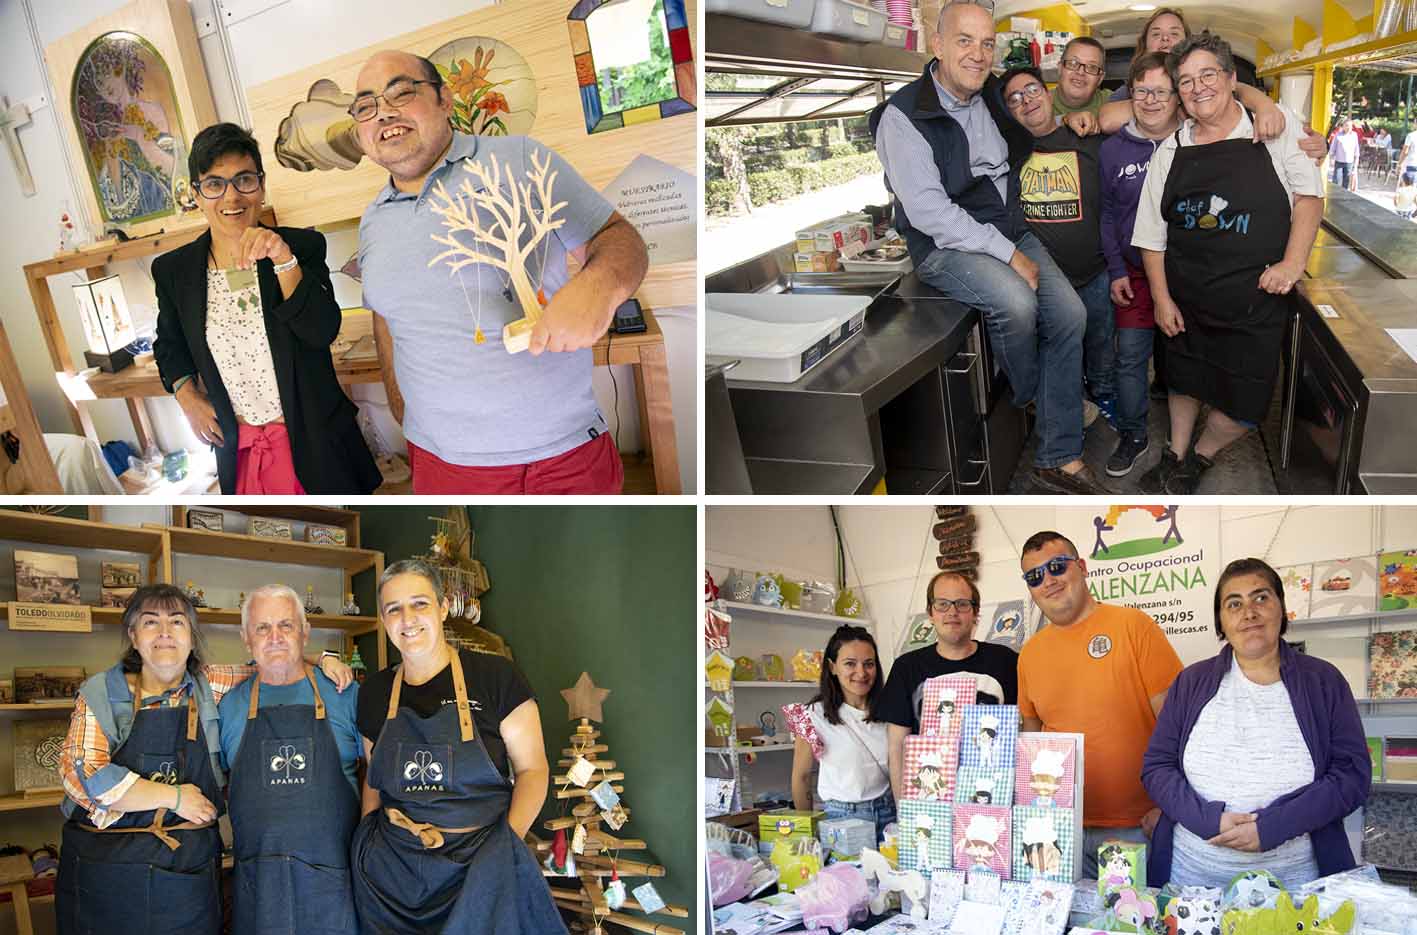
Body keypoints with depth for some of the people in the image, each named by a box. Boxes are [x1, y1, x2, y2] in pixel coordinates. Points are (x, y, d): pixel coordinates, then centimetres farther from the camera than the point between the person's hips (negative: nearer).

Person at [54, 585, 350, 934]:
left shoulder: (212, 686, 4)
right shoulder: (99, 693, -2)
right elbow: (80, 774, -11)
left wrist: (320, 660, -2)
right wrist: (174, 796, -12)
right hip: (106, 866, -2)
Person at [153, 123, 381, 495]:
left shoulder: (303, 246, -7)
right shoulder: (172, 270, -1)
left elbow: (323, 333, -19)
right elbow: (169, 343, 16)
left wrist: (283, 260, -29)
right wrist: (186, 394, -1)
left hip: (313, 440, -2)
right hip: (237, 448, 2)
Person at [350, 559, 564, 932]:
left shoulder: (495, 676, -7)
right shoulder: (374, 692, 6)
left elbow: (532, 769, -5)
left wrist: (507, 844, -16)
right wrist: (367, 846, 5)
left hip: (480, 863, -3)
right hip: (393, 870, 4)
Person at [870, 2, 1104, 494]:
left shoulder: (991, 96, 9)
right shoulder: (903, 117, -14)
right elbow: (929, 211, -21)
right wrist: (1007, 254, -20)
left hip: (1009, 229, 7)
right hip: (945, 244, -7)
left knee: (1070, 312, -14)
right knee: (1017, 302, -32)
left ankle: (1059, 459, -8)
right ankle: (1029, 403, 2)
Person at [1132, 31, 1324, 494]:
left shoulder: (1279, 128, -3)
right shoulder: (1170, 153, 3)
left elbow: (1309, 194, -2)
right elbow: (1151, 235, 5)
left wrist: (1292, 263, -13)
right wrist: (1161, 299, 1)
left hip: (1256, 300, -2)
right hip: (1187, 299, 2)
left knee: (1243, 404, 1)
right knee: (1184, 384, 17)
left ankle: (1200, 457, 28)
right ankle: (1175, 455, 39)